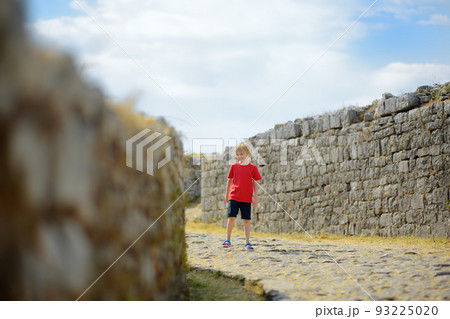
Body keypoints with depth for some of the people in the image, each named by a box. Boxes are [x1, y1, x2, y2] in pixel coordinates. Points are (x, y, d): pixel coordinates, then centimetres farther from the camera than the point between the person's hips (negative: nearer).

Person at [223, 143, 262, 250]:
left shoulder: (253, 167, 1)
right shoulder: (234, 166, 5)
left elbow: (255, 183, 5)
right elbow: (229, 181, 15)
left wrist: (255, 198, 2)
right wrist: (226, 194, 18)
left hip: (247, 198, -1)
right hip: (234, 196, 1)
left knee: (246, 220, 2)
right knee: (231, 217, -6)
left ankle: (247, 242, 7)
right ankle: (228, 239, 6)